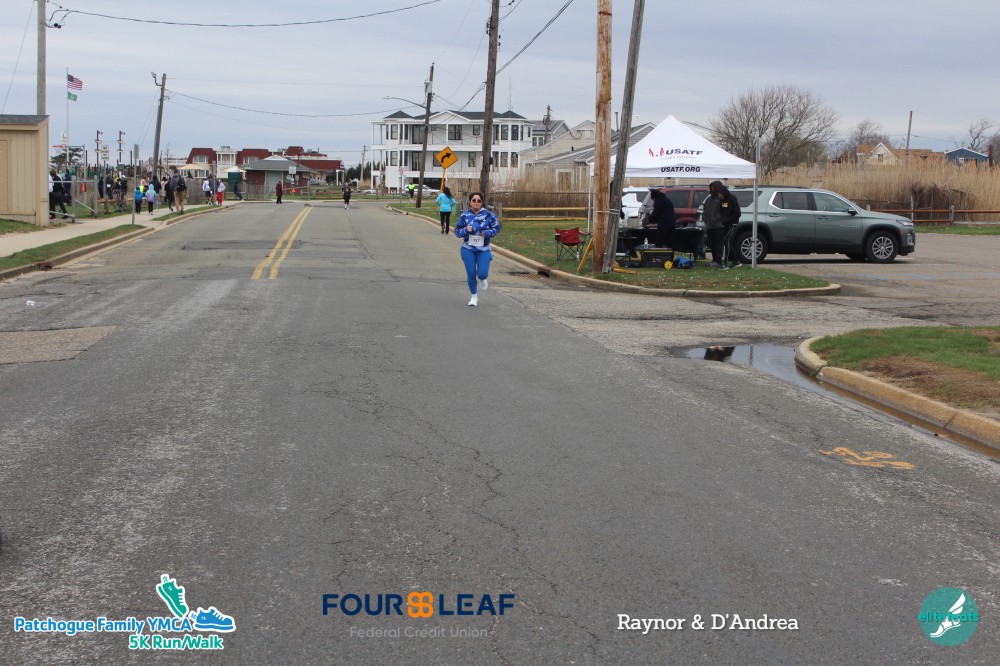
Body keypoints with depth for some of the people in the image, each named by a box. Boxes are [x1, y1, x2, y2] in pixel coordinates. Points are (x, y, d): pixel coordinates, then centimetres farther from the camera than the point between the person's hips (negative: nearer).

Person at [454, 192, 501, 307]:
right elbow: (457, 231, 2)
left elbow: (496, 228, 4)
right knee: (471, 273, 1)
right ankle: (474, 297, 22)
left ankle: (482, 279, 30)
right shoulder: (464, 215, -5)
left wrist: (488, 233, -15)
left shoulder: (488, 215, -7)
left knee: (482, 273, -11)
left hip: (484, 250, -1)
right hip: (468, 250, 1)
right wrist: (466, 230, -19)